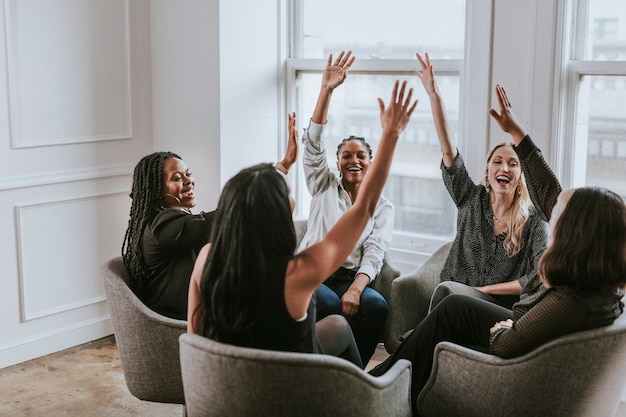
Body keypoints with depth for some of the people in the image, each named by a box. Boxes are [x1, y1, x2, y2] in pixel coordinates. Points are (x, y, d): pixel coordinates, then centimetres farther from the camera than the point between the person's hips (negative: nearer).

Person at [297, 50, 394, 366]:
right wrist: (326, 89, -12)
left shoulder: (382, 207, 13)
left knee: (376, 305, -32)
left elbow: (374, 253, -2)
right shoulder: (324, 187, 15)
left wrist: (355, 289, -23)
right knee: (329, 304, -35)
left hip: (352, 278, 1)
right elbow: (313, 144, -1)